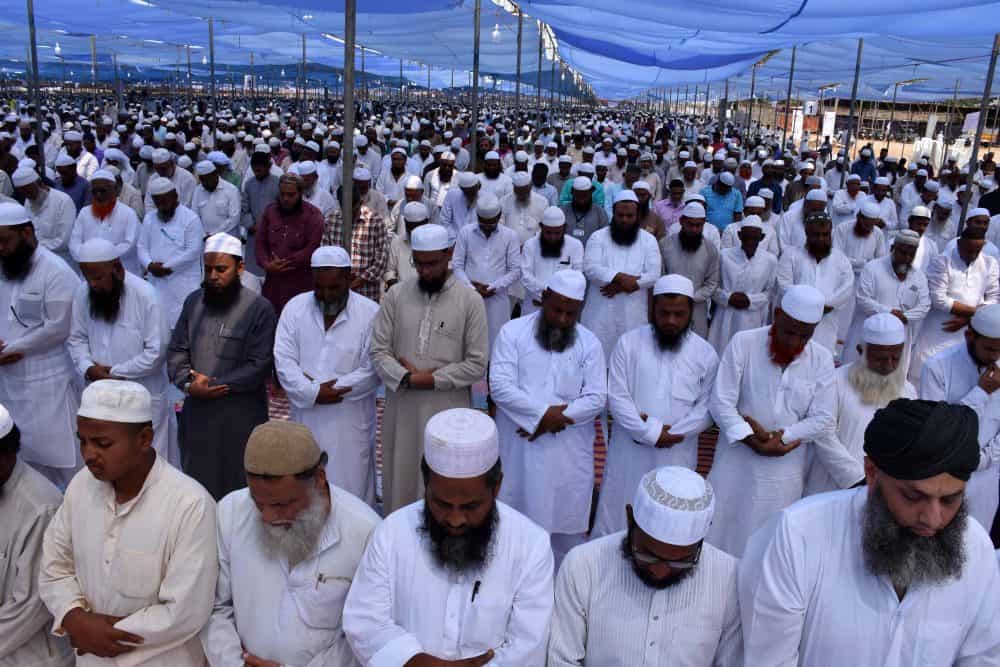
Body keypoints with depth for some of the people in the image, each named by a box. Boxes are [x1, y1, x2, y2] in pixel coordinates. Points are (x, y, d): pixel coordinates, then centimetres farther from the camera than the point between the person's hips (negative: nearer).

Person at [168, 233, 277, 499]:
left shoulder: (259, 308, -10)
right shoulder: (193, 301, 6)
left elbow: (259, 366, -15)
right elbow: (176, 350, 7)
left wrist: (214, 385, -16)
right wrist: (188, 384, -11)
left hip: (240, 415, -5)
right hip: (196, 412, 5)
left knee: (238, 486, 7)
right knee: (196, 482, 16)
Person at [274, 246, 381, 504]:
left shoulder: (370, 313, -8)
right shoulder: (295, 307, 1)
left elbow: (372, 370, -13)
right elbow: (283, 361, -5)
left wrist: (324, 387, -15)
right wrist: (314, 393, -18)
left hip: (350, 423, -3)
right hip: (305, 419, 3)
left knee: (351, 490, 5)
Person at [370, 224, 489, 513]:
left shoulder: (470, 300, -6)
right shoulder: (396, 295, 1)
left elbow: (477, 364, -7)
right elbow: (379, 350, -1)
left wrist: (432, 379, -13)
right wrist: (408, 378, -16)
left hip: (447, 409, -2)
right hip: (402, 407, 3)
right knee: (401, 475, 14)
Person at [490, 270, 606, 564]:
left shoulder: (589, 343, 3)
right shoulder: (512, 332, -3)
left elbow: (597, 397, -3)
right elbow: (500, 386, -12)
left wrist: (556, 418, -16)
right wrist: (543, 413, -19)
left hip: (569, 451, 1)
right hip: (518, 447, -1)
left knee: (567, 519, 9)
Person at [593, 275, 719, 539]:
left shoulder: (705, 353, -1)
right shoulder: (629, 343, -4)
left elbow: (707, 406, -4)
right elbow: (616, 397, -8)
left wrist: (671, 433, -16)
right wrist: (650, 433, -16)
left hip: (676, 454, 1)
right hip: (629, 450, 0)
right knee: (617, 511, 10)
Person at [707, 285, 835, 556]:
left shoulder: (822, 359, -4)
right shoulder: (743, 343, -11)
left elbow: (823, 419, -4)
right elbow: (721, 402, -13)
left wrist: (779, 436, -14)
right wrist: (753, 441, -20)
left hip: (785, 467, 1)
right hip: (737, 458, -1)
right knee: (721, 533, 10)